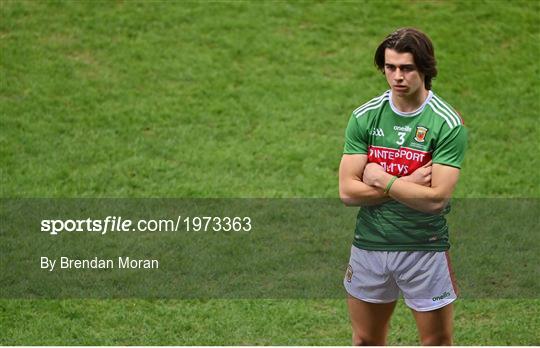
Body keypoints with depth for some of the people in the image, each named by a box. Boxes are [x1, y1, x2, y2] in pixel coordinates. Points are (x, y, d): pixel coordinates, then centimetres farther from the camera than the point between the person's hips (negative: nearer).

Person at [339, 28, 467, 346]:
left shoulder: (448, 123, -12)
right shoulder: (365, 117, -1)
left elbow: (437, 198, -20)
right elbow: (348, 191, -7)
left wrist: (382, 180, -13)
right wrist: (410, 184, -15)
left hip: (425, 247, -3)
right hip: (369, 244, 4)